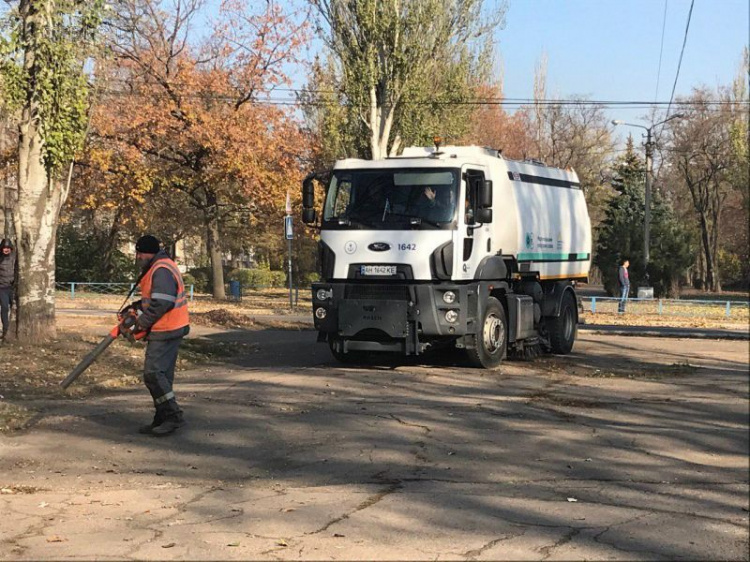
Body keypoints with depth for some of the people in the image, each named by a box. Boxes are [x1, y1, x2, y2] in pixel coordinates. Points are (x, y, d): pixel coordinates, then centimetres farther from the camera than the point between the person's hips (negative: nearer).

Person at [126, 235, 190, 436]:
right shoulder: (157, 267, 17)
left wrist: (141, 323, -16)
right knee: (161, 374, 13)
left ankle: (173, 416, -8)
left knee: (153, 373, -12)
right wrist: (136, 306, 11)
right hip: (167, 330, 11)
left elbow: (161, 304, -25)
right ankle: (163, 419, 18)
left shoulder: (162, 271, -18)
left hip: (166, 331, -11)